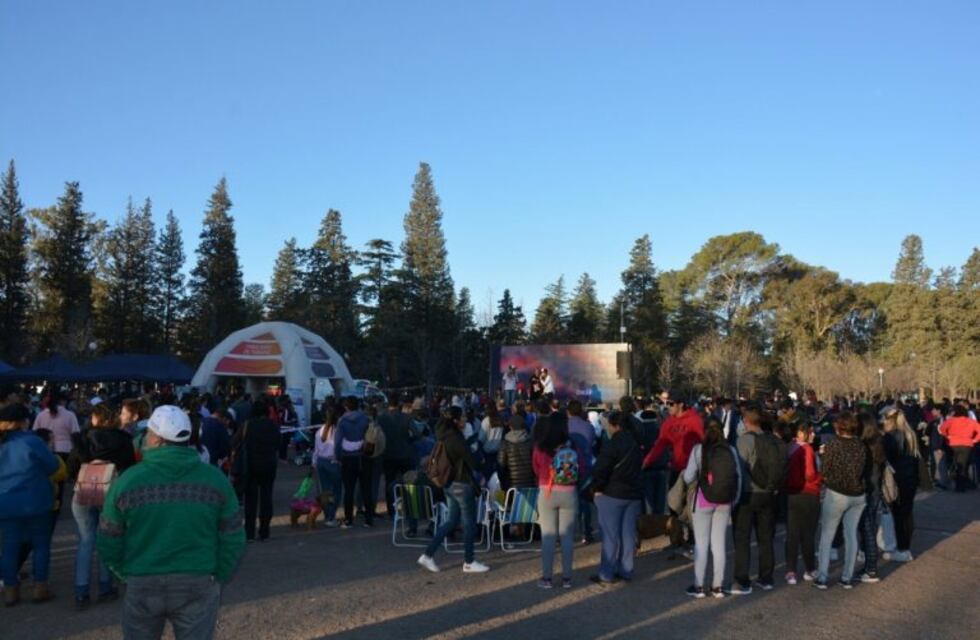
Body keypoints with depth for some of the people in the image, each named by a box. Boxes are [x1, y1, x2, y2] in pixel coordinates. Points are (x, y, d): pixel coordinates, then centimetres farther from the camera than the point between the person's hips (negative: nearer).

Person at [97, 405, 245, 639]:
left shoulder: (127, 480, -7)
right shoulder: (214, 479, -5)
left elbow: (108, 543, -1)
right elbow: (233, 540, -3)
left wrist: (127, 573, 14)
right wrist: (217, 578, 8)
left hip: (142, 585, 0)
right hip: (198, 585, 0)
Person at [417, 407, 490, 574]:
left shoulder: (444, 438, 7)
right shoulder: (456, 439, -21)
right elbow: (470, 461, -16)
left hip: (449, 483, 9)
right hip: (462, 483, -9)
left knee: (452, 521, 16)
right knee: (469, 523, 4)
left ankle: (428, 555, 12)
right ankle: (469, 562, 15)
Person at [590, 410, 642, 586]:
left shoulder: (611, 445, -17)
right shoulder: (635, 444, 9)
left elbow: (600, 470, -18)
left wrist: (598, 488, -5)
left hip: (612, 495, -7)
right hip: (634, 494, 7)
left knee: (610, 535, -1)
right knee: (628, 533, 12)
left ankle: (606, 574, 3)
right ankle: (626, 570, 18)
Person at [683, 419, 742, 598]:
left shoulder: (699, 449, -9)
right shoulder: (731, 450, 0)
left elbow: (688, 478, -8)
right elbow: (739, 477, 1)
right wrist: (735, 500, 11)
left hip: (704, 499, -3)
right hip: (725, 501, 3)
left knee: (701, 543, 6)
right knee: (719, 543, 11)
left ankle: (699, 586, 11)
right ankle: (717, 586, 17)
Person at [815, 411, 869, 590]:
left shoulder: (832, 445, -13)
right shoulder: (861, 445, -3)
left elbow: (825, 472, -9)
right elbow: (867, 469, 5)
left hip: (836, 494, -4)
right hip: (858, 495, 4)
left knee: (826, 536, 6)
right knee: (851, 535, 12)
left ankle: (822, 578, 5)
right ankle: (847, 578, 16)